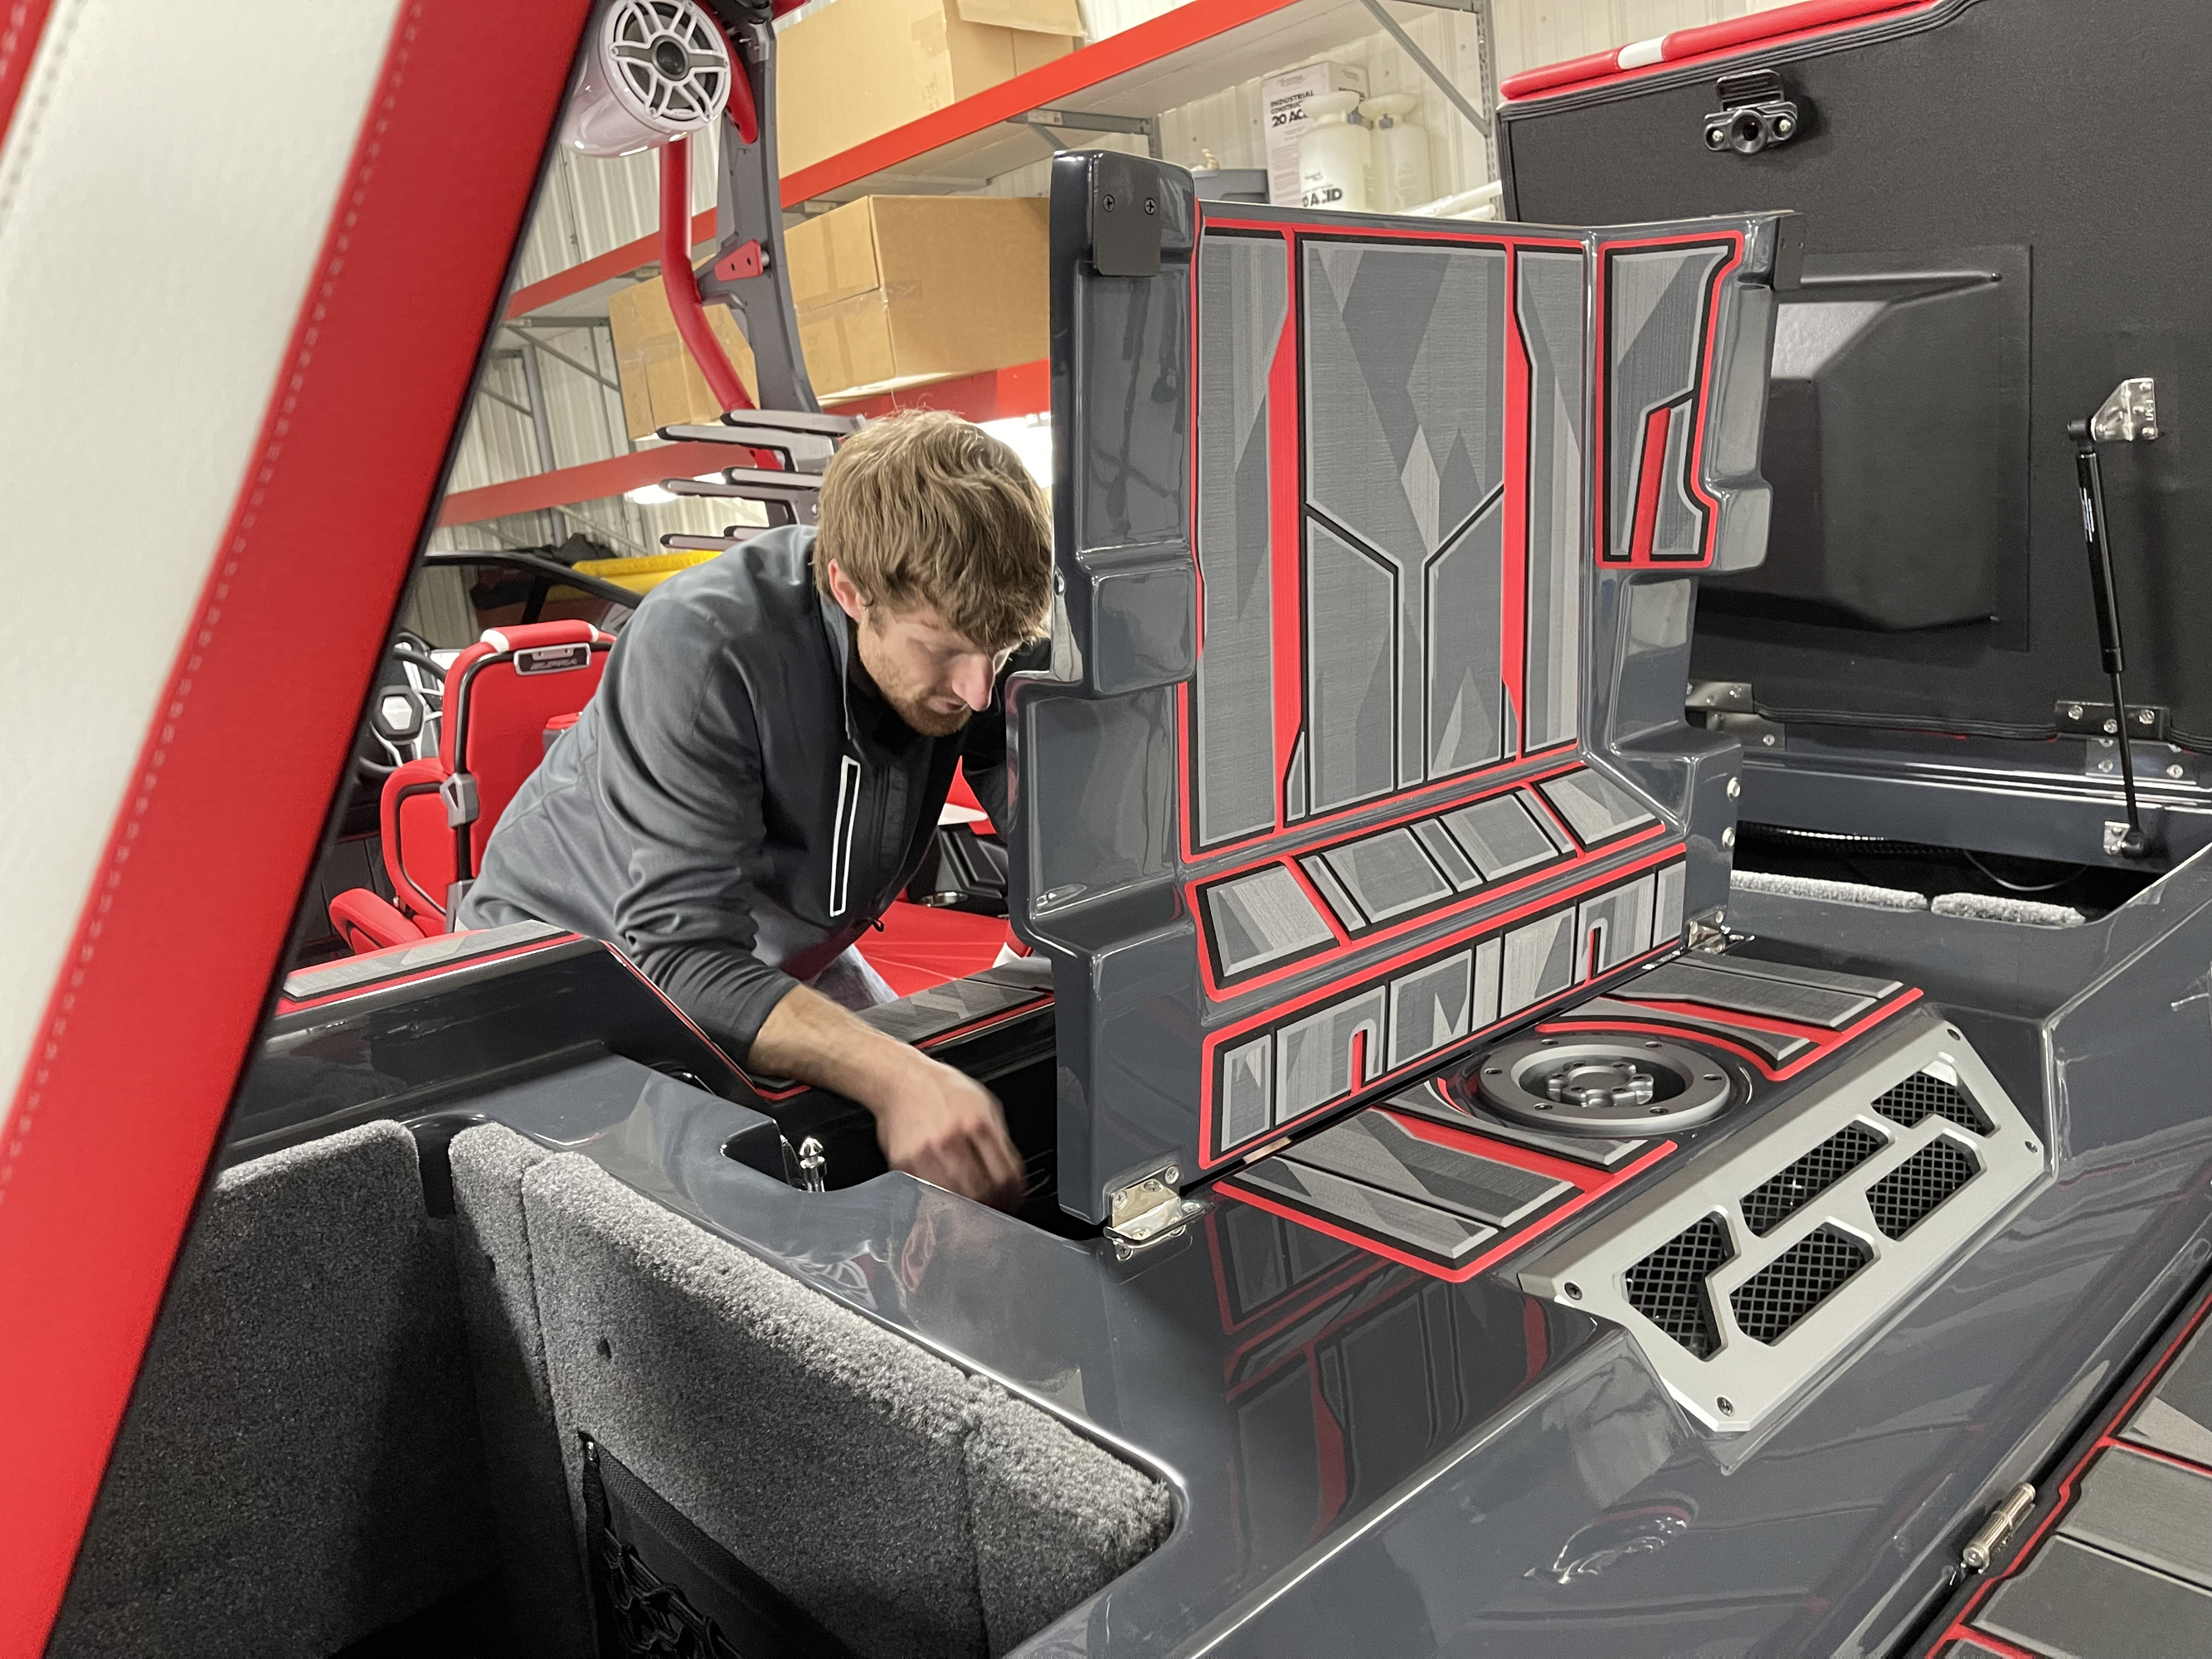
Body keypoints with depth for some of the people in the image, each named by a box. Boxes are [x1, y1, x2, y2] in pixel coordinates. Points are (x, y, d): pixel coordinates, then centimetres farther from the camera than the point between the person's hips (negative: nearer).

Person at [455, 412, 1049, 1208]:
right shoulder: (700, 644, -35)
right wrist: (891, 1073, -55)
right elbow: (685, 956, -41)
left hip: (786, 957, 5)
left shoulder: (971, 640, -20)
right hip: (572, 942, -4)